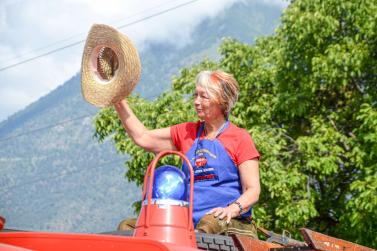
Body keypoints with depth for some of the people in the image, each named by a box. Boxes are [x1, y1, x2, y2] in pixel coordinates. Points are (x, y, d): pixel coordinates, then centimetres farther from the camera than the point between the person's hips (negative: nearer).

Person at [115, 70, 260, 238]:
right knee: (127, 227, -16)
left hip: (229, 224, -5)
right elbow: (142, 138, 19)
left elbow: (253, 190, -1)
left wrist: (233, 209, -22)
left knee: (209, 224, -42)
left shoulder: (240, 138, 5)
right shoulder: (187, 133, 22)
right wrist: (119, 102, 13)